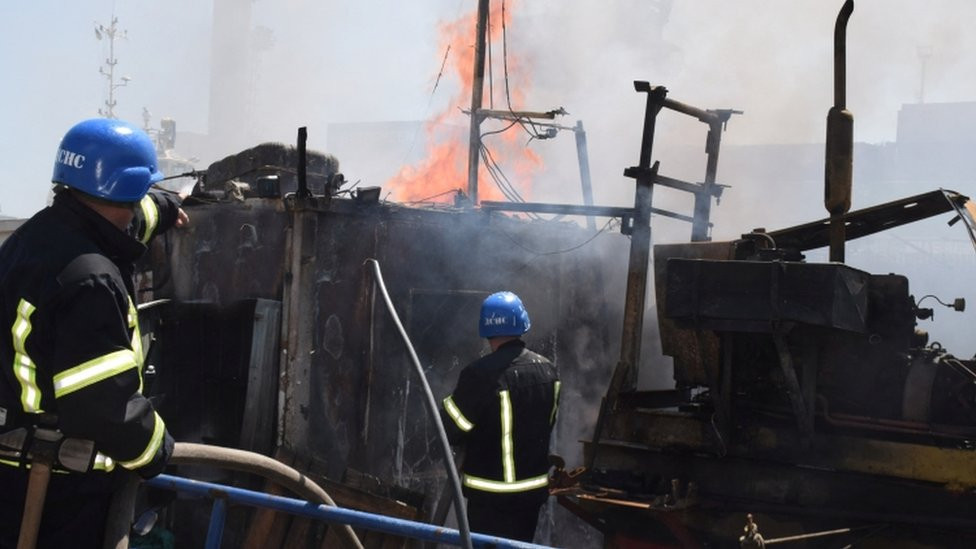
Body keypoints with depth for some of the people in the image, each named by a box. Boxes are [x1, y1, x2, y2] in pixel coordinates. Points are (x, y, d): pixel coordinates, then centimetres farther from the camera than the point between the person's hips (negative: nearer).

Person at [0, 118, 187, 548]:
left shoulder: (41, 232, 5)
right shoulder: (88, 279, -27)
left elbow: (119, 220, 29)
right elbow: (104, 402, -31)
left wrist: (163, 208, 48)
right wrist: (154, 447, -12)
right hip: (61, 484, -10)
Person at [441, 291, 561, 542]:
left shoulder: (481, 374, -21)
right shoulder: (548, 370, 1)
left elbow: (448, 428, -14)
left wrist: (473, 441, 7)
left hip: (492, 493, -6)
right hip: (534, 487, 6)